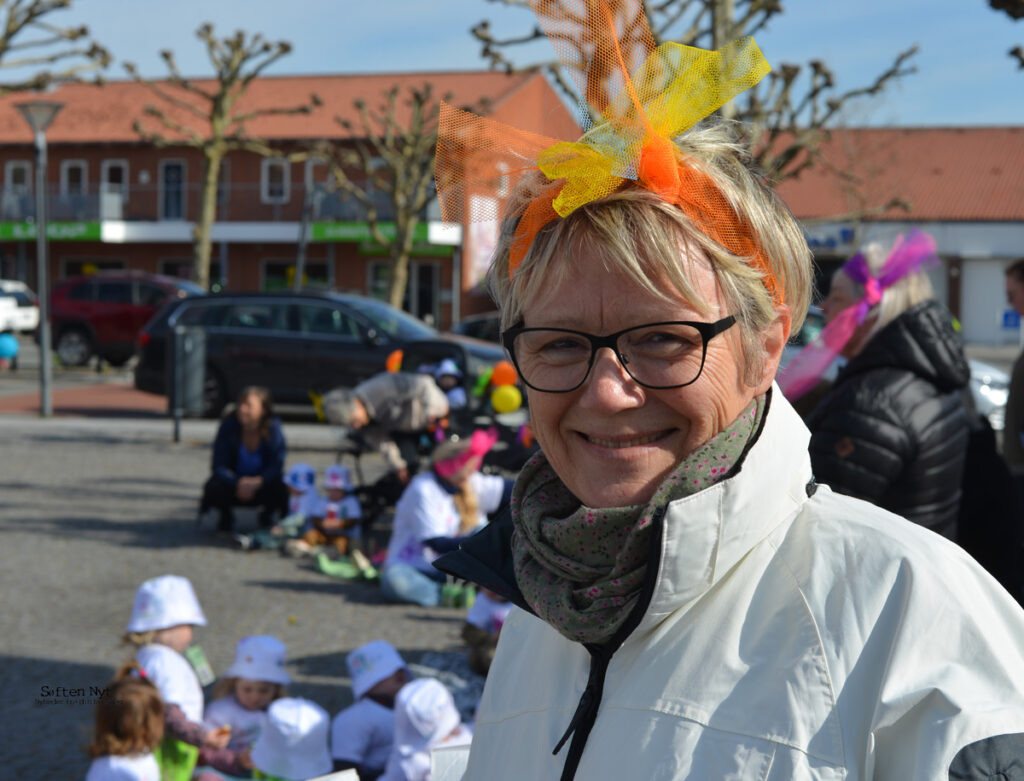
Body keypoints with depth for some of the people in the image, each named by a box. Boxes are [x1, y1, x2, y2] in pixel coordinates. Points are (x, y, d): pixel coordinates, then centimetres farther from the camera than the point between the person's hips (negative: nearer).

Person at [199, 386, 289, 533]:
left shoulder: (273, 428, -18)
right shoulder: (229, 426, -18)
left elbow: (277, 466, -19)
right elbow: (219, 466, -20)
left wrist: (256, 482, -39)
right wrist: (238, 483, -39)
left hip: (260, 486, 0)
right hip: (233, 481, 0)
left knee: (280, 487, -31)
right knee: (215, 488, -31)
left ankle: (266, 515, 8)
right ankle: (226, 516, 8)